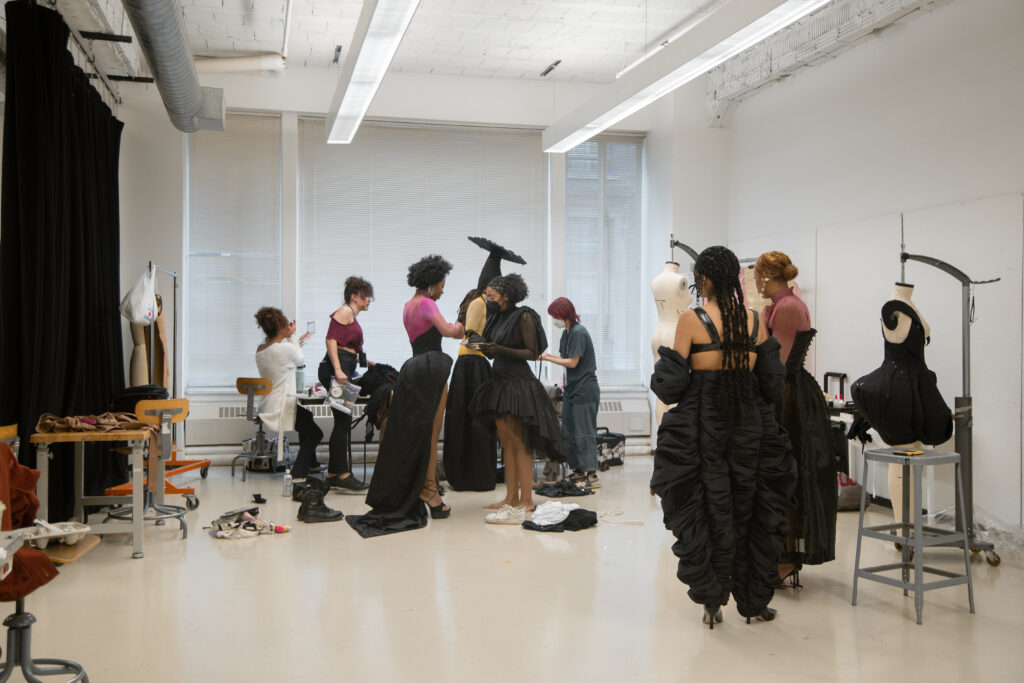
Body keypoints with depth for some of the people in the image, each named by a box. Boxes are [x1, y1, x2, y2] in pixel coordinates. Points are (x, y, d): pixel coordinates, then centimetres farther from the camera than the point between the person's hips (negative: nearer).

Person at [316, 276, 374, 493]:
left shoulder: (353, 318, 25)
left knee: (342, 422, 9)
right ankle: (342, 475, -7)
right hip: (334, 369, -10)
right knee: (343, 421, -9)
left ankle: (333, 475, 14)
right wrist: (338, 370, -25)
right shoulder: (344, 312, -3)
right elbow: (331, 339, -16)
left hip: (343, 371, 10)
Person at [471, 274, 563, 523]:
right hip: (500, 382, 8)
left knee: (519, 444, -9)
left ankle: (525, 503, -8)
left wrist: (501, 349, -20)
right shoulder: (497, 318, 14)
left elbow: (533, 353, -12)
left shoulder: (523, 316, -9)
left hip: (519, 384, -8)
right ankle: (511, 498, 14)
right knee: (507, 444, 9)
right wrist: (483, 346, -3)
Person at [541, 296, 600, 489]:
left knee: (584, 433, -7)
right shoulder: (566, 333, 12)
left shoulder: (579, 332, -15)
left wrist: (548, 358, -10)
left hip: (585, 390, -10)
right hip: (571, 389, 10)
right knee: (568, 433, 12)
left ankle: (592, 475, -3)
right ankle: (578, 471, 21)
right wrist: (546, 355, 0)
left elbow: (572, 362, -16)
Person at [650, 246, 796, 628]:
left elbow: (671, 385, -11)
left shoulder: (691, 321, -10)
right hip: (750, 426, 4)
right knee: (749, 508, 14)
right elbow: (772, 384, 4)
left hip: (703, 426, -4)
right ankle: (753, 600, 24)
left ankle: (712, 600, 15)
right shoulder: (754, 320, 2)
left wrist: (663, 367, 10)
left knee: (707, 509, 8)